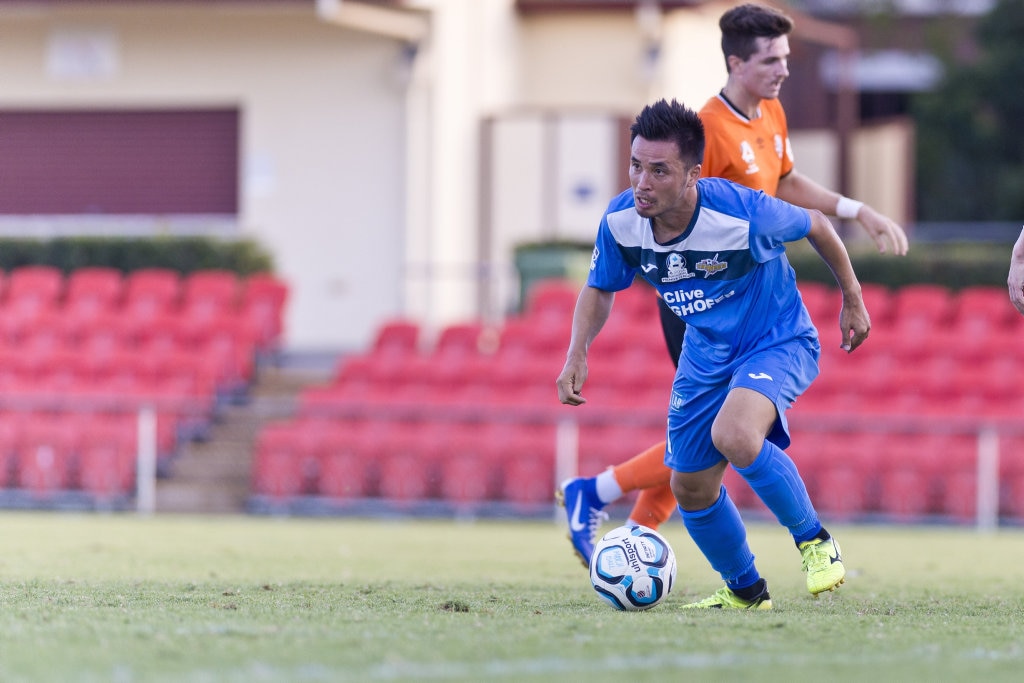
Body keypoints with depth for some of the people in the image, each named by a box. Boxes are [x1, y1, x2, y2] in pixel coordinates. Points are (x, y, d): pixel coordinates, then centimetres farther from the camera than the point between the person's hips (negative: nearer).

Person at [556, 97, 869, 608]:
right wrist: (577, 354, -11)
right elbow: (600, 288, 4)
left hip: (779, 341, -6)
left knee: (733, 436, -34)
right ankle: (744, 590, 37)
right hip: (705, 352, 6)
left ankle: (814, 541, -11)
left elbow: (815, 225, -10)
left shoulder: (741, 212, -31)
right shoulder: (620, 221, -18)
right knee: (691, 489, 9)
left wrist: (852, 300, 2)